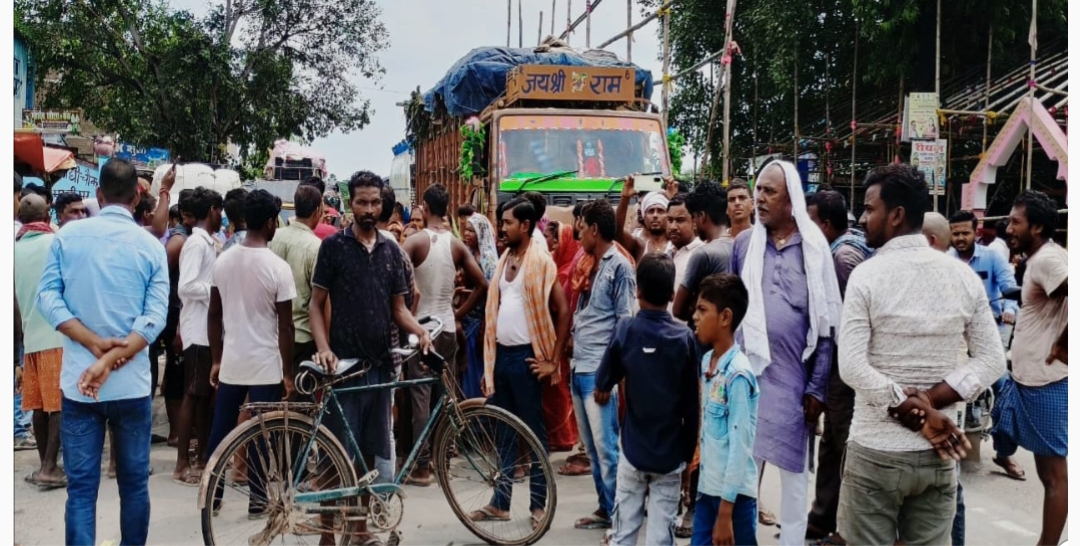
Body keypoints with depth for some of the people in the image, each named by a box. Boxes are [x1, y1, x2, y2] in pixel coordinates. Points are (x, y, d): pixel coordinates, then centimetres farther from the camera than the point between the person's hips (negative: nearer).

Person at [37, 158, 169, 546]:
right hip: (132, 382, 0)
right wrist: (110, 360, -16)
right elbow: (155, 317, -11)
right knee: (134, 482, 13)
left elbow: (47, 297, -7)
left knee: (81, 486, 4)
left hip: (78, 381, 0)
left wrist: (95, 344, -11)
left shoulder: (67, 237, 1)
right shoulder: (151, 246, -1)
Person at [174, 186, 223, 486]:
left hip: (210, 329, 9)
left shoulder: (208, 242, 13)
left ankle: (202, 456, 21)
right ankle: (182, 464, 2)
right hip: (198, 330, -9)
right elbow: (185, 287, -23)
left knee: (207, 394, 13)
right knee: (193, 395, -4)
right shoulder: (197, 243, -13)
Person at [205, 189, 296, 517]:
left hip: (230, 363, 5)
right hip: (266, 365, -4)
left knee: (220, 430, 15)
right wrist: (288, 372, -3)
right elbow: (285, 326, -12)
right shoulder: (278, 267, -14)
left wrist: (216, 360, 15)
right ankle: (257, 500, 12)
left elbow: (214, 316, 6)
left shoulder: (222, 261, 0)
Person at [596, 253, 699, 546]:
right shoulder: (685, 337, -7)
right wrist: (689, 452, 8)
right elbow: (693, 405, -3)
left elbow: (602, 388, 1)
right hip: (671, 454, 0)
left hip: (633, 450, 0)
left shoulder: (625, 330, -9)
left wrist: (602, 392, 24)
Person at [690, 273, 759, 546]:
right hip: (708, 487, 7)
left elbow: (740, 446, -19)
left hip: (734, 493, -7)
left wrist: (725, 512, -17)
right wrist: (701, 476, 14)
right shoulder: (707, 362, 6)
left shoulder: (738, 374, -19)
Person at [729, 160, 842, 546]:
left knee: (794, 472, 10)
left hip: (795, 378, -1)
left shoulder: (814, 249, -1)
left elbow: (826, 323, 0)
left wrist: (818, 387, -3)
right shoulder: (743, 243, 4)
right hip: (747, 374, 1)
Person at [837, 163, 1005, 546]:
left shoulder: (867, 275, -11)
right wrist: (928, 403, -7)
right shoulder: (964, 276, 2)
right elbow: (992, 362, -1)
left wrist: (916, 413, -13)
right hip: (938, 454, 4)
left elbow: (852, 367, -18)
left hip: (875, 451, -4)